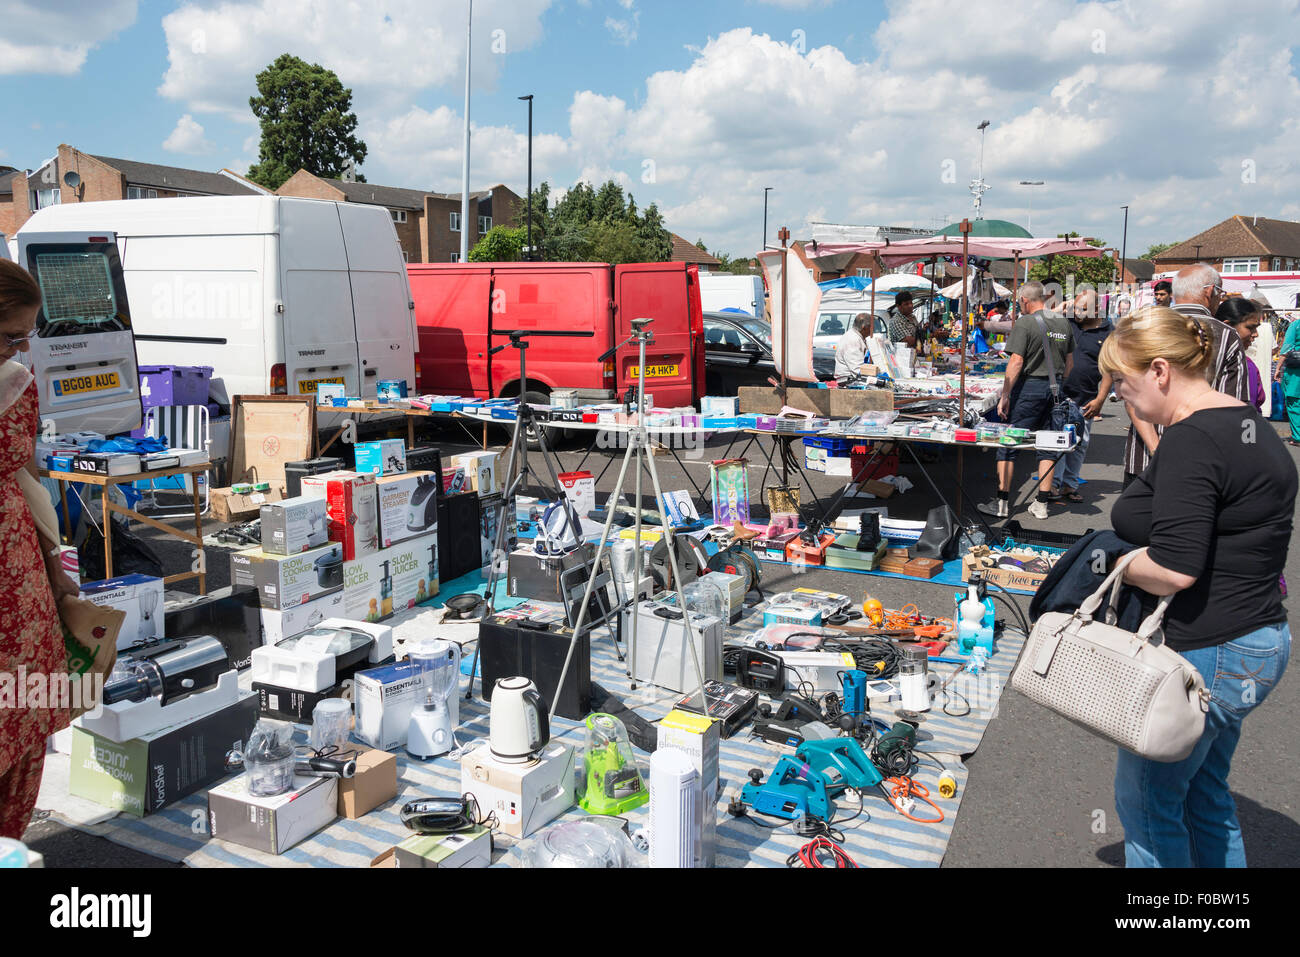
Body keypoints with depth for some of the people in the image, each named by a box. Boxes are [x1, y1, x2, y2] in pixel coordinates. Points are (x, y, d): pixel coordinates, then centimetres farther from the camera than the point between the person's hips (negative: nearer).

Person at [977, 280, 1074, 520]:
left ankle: (1002, 503, 2)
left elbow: (1016, 361, -16)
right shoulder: (1063, 323, 10)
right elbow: (1070, 362, 15)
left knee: (1008, 445, 1)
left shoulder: (1025, 323, -11)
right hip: (1054, 388, 7)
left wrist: (1005, 396, -13)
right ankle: (1041, 505, 11)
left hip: (1029, 387, -6)